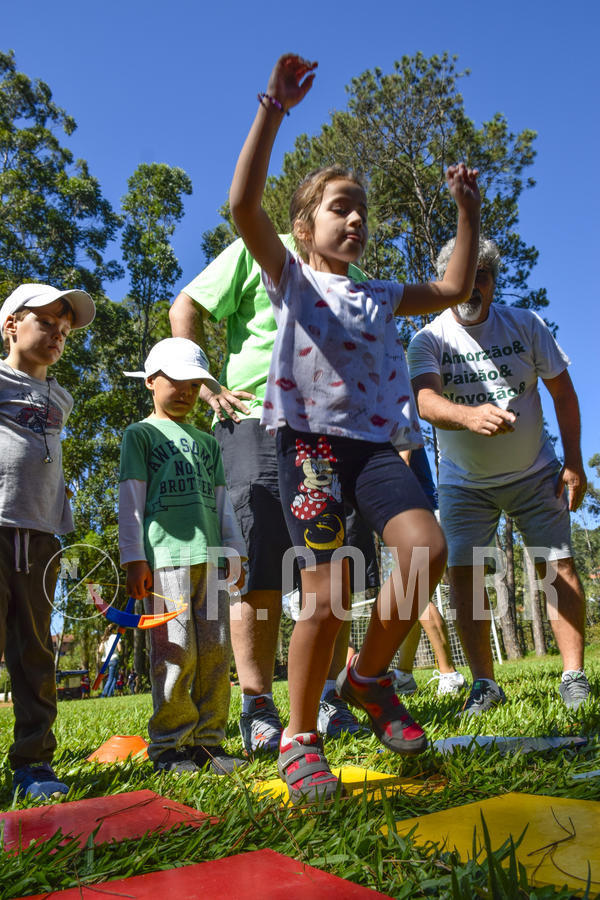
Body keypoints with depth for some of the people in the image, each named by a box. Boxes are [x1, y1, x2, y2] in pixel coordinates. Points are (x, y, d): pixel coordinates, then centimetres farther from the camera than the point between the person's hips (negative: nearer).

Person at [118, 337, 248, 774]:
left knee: (216, 651, 3)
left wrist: (236, 553, 16)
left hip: (211, 557, 5)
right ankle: (170, 744, 6)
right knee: (176, 653, -7)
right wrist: (134, 558, -6)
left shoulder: (207, 442, 24)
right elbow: (131, 500, 2)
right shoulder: (140, 434, 10)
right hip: (165, 556, -5)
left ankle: (209, 739, 13)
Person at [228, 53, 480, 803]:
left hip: (375, 443, 4)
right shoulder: (290, 277, 12)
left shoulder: (379, 297, 25)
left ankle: (368, 676, 6)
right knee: (326, 592, -13)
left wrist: (468, 210, 29)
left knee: (426, 548, -19)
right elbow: (243, 203, -3)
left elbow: (455, 289, 32)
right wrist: (274, 107, -4)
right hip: (309, 439, -4)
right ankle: (299, 735, 8)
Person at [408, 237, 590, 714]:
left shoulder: (525, 325, -4)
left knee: (558, 564, -4)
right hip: (464, 482, -1)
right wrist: (470, 415, -50)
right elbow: (427, 402, -28)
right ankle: (484, 682, 5)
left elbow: (563, 391, 2)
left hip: (534, 473, 1)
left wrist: (574, 461, -6)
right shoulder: (428, 340, -10)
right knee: (463, 571, -7)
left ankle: (574, 675, 8)